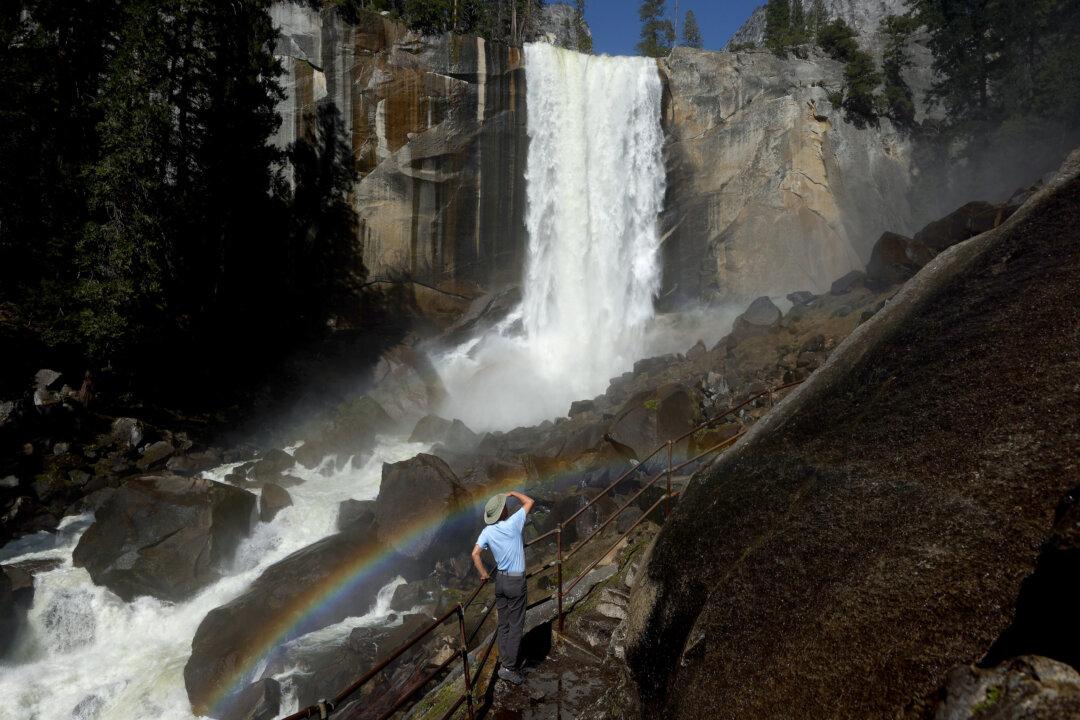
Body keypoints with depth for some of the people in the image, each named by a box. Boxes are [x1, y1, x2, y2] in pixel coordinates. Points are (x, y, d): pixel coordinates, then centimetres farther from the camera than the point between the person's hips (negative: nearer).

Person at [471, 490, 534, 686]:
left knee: (504, 625, 15)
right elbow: (529, 502, -7)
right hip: (516, 581, -5)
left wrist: (483, 573, 0)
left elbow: (475, 553, -13)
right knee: (516, 626, 2)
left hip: (500, 579, 5)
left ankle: (505, 661, 23)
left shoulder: (487, 531, -6)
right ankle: (508, 667, 3)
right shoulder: (513, 524, -18)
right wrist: (513, 493, 7)